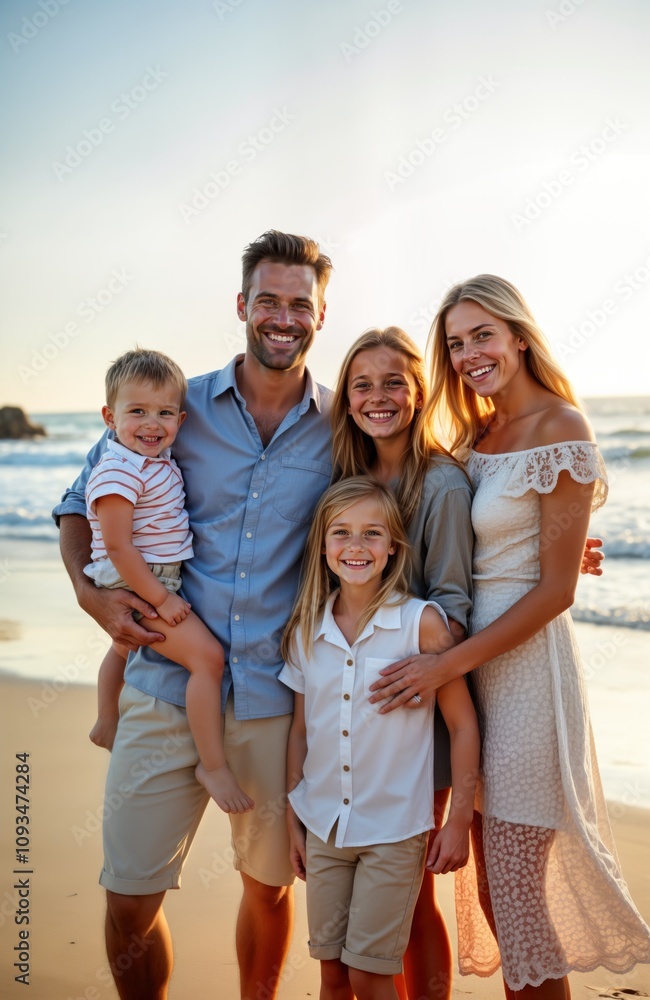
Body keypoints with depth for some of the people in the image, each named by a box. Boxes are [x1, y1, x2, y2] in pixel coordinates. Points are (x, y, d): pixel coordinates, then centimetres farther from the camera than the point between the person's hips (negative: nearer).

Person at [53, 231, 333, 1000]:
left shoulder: (342, 427, 1)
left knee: (268, 886, 17)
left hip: (276, 697, 1)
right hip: (167, 684, 0)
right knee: (130, 898, 5)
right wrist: (90, 592, -7)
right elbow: (78, 506, 9)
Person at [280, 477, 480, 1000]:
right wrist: (293, 820, 11)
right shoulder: (307, 631, 0)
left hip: (394, 830, -4)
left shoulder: (422, 621, -12)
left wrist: (459, 821, -7)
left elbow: (463, 724, -7)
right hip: (322, 828, 4)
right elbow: (301, 730, 9)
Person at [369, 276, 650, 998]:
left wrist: (448, 664, -16)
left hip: (526, 662, -7)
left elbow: (556, 589, -15)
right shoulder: (477, 435, 13)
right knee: (491, 887, 16)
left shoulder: (560, 429, -11)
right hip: (471, 657, 8)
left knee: (517, 896, 2)